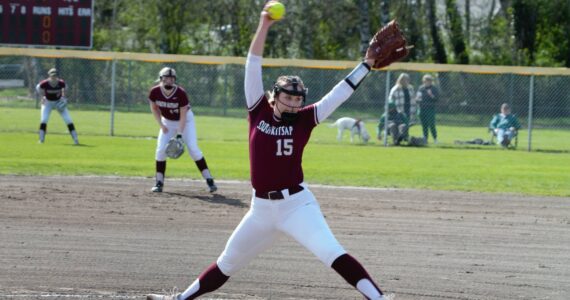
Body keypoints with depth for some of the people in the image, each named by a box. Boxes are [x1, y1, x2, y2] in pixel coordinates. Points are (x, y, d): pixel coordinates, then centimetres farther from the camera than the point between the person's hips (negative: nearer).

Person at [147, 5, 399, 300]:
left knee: (332, 253, -22)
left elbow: (340, 93, -3)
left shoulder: (304, 120, -1)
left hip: (297, 204, -3)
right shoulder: (259, 111, 2)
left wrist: (368, 63, -9)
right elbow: (252, 67, -4)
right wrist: (263, 26, -14)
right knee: (227, 262, 17)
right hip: (262, 208, 3)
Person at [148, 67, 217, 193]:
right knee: (161, 149, -9)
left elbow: (183, 116, -26)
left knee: (193, 148, -14)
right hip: (167, 121, 3)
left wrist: (179, 134, -32)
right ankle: (159, 182, 1)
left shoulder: (181, 93, -29)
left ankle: (209, 180, -10)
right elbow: (154, 108, 0)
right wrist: (161, 125, -9)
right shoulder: (155, 92, -20)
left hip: (185, 120, -3)